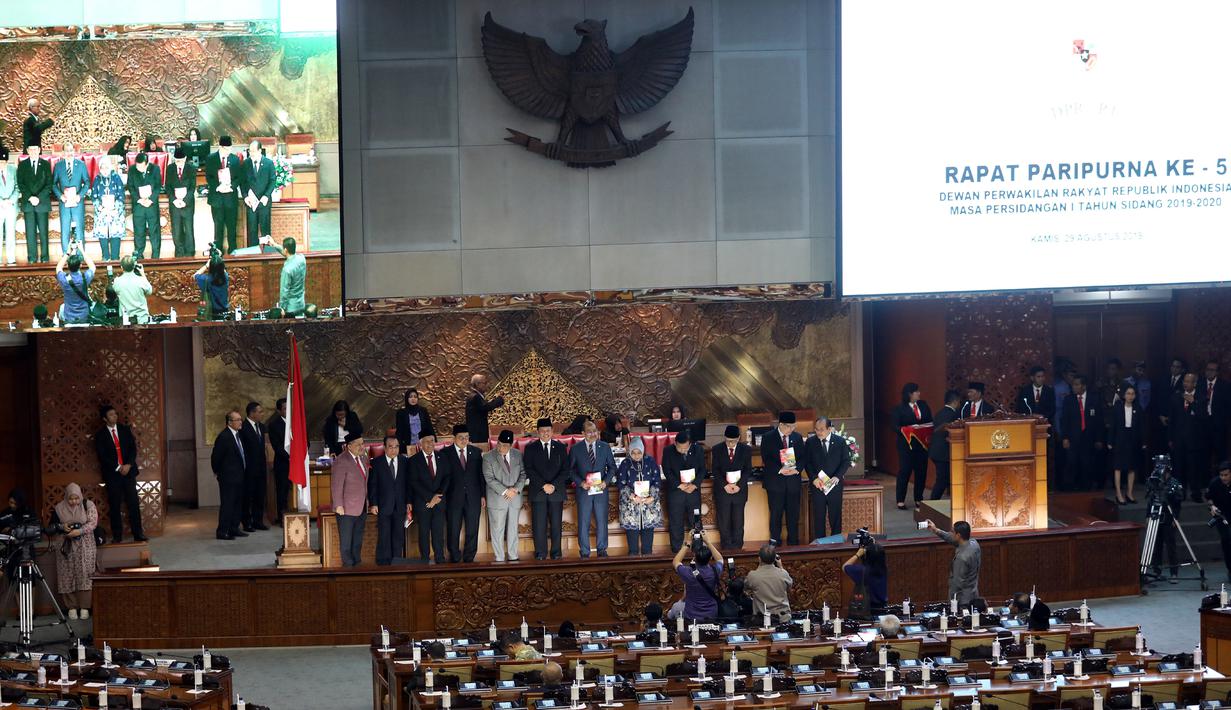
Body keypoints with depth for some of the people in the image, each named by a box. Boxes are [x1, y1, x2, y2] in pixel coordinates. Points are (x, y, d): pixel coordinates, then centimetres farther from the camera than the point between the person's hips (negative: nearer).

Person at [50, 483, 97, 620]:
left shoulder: (88, 506, 0)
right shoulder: (59, 508, 4)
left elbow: (93, 523, -8)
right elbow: (52, 525, 10)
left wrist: (79, 531, -21)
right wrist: (62, 527, -11)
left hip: (84, 546, -2)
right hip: (66, 547, 2)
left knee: (84, 575, -9)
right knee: (68, 576, -4)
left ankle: (84, 608, -7)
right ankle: (72, 607, 2)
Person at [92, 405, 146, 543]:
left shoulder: (125, 429, 9)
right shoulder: (100, 435, 1)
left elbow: (133, 448, 5)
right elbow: (102, 456, -4)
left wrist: (129, 465, -9)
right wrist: (118, 468, -11)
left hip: (128, 471, 2)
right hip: (112, 474, -2)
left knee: (134, 503, -2)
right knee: (115, 506, 0)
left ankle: (138, 534, 1)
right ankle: (117, 536, 6)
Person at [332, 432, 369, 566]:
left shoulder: (363, 457, 8)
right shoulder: (341, 461, -17)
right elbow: (336, 485, -18)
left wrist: (367, 502, 15)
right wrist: (338, 505, -20)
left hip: (361, 508, 8)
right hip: (347, 509, -8)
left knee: (358, 541, 15)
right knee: (346, 541, 0)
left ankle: (356, 565, 23)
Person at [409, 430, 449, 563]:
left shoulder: (441, 458, 12)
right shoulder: (414, 460, 1)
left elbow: (446, 478, 8)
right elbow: (414, 482, -6)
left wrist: (438, 495, -7)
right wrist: (430, 497, -12)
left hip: (439, 501, 2)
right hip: (422, 502, -2)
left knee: (439, 531, -2)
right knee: (424, 532, 1)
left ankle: (440, 560, 2)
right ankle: (424, 561, 5)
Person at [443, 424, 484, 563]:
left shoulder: (476, 452, 9)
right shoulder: (445, 453, 0)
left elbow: (481, 475, 11)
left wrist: (483, 495, 5)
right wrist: (443, 498, -7)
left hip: (473, 498, 2)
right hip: (454, 498, -2)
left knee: (472, 530, 5)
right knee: (453, 531, 1)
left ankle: (469, 558, 13)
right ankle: (454, 559, 10)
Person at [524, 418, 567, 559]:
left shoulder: (560, 447, 11)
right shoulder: (530, 448, 7)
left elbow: (565, 470, 6)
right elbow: (529, 470, -1)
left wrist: (554, 485, -9)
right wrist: (543, 485, -11)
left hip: (556, 491, 1)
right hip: (538, 492, -1)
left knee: (556, 524, 1)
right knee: (539, 525, -4)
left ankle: (556, 553, 6)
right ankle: (540, 553, 0)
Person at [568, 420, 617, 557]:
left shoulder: (605, 447, 7)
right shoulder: (576, 449, 2)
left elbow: (612, 466, 10)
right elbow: (570, 470, 3)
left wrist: (606, 481, -6)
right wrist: (580, 482, -11)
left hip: (601, 489, 1)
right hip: (583, 489, -1)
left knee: (601, 520, 4)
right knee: (583, 522, 0)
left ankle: (602, 549, 13)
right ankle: (584, 551, 6)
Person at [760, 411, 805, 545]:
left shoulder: (797, 438, 10)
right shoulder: (768, 438, -2)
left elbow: (802, 457, 9)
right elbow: (766, 459, -7)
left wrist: (796, 468, -11)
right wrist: (780, 470, -19)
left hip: (793, 481, 3)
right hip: (775, 481, -3)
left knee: (793, 514, 6)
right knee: (776, 513, 0)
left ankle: (793, 542, 13)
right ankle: (774, 542, 7)